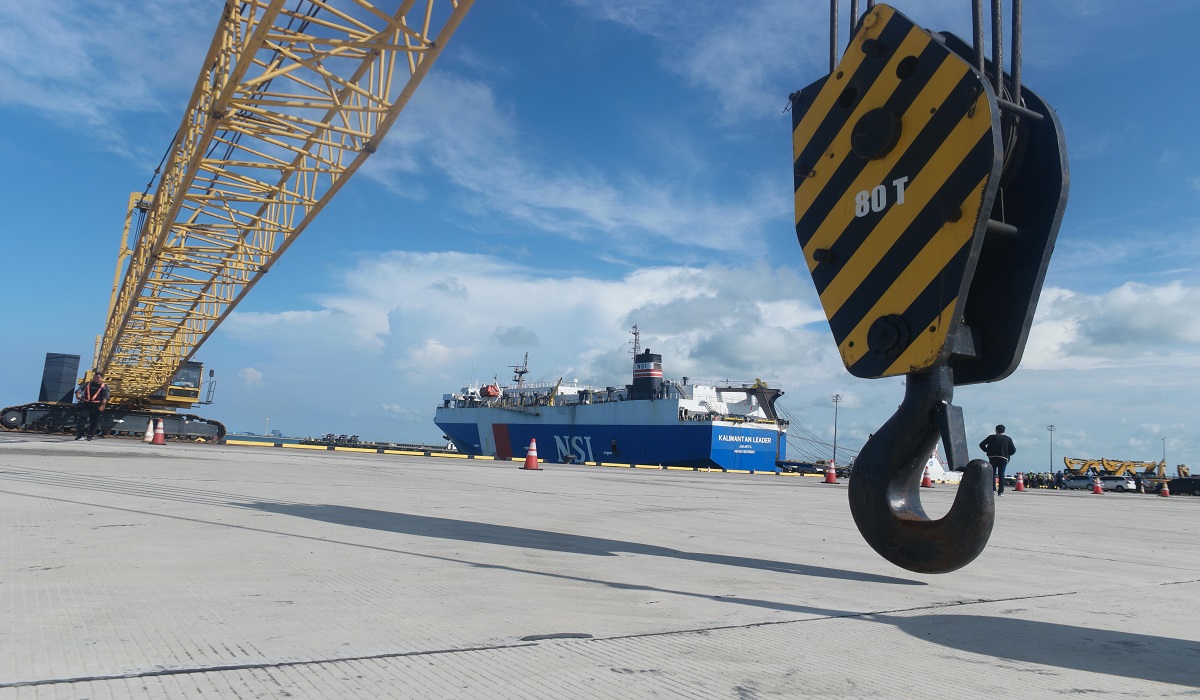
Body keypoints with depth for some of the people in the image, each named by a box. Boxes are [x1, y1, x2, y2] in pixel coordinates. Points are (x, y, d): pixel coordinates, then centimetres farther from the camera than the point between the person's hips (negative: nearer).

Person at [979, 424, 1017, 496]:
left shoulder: (991, 437, 2)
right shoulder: (1008, 439, 5)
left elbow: (981, 444, -1)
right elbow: (1013, 450, 1)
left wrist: (987, 451, 8)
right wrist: (1007, 454, 15)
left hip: (993, 458, -1)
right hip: (1003, 459, 1)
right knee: (1001, 475, 3)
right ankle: (1000, 491, -3)